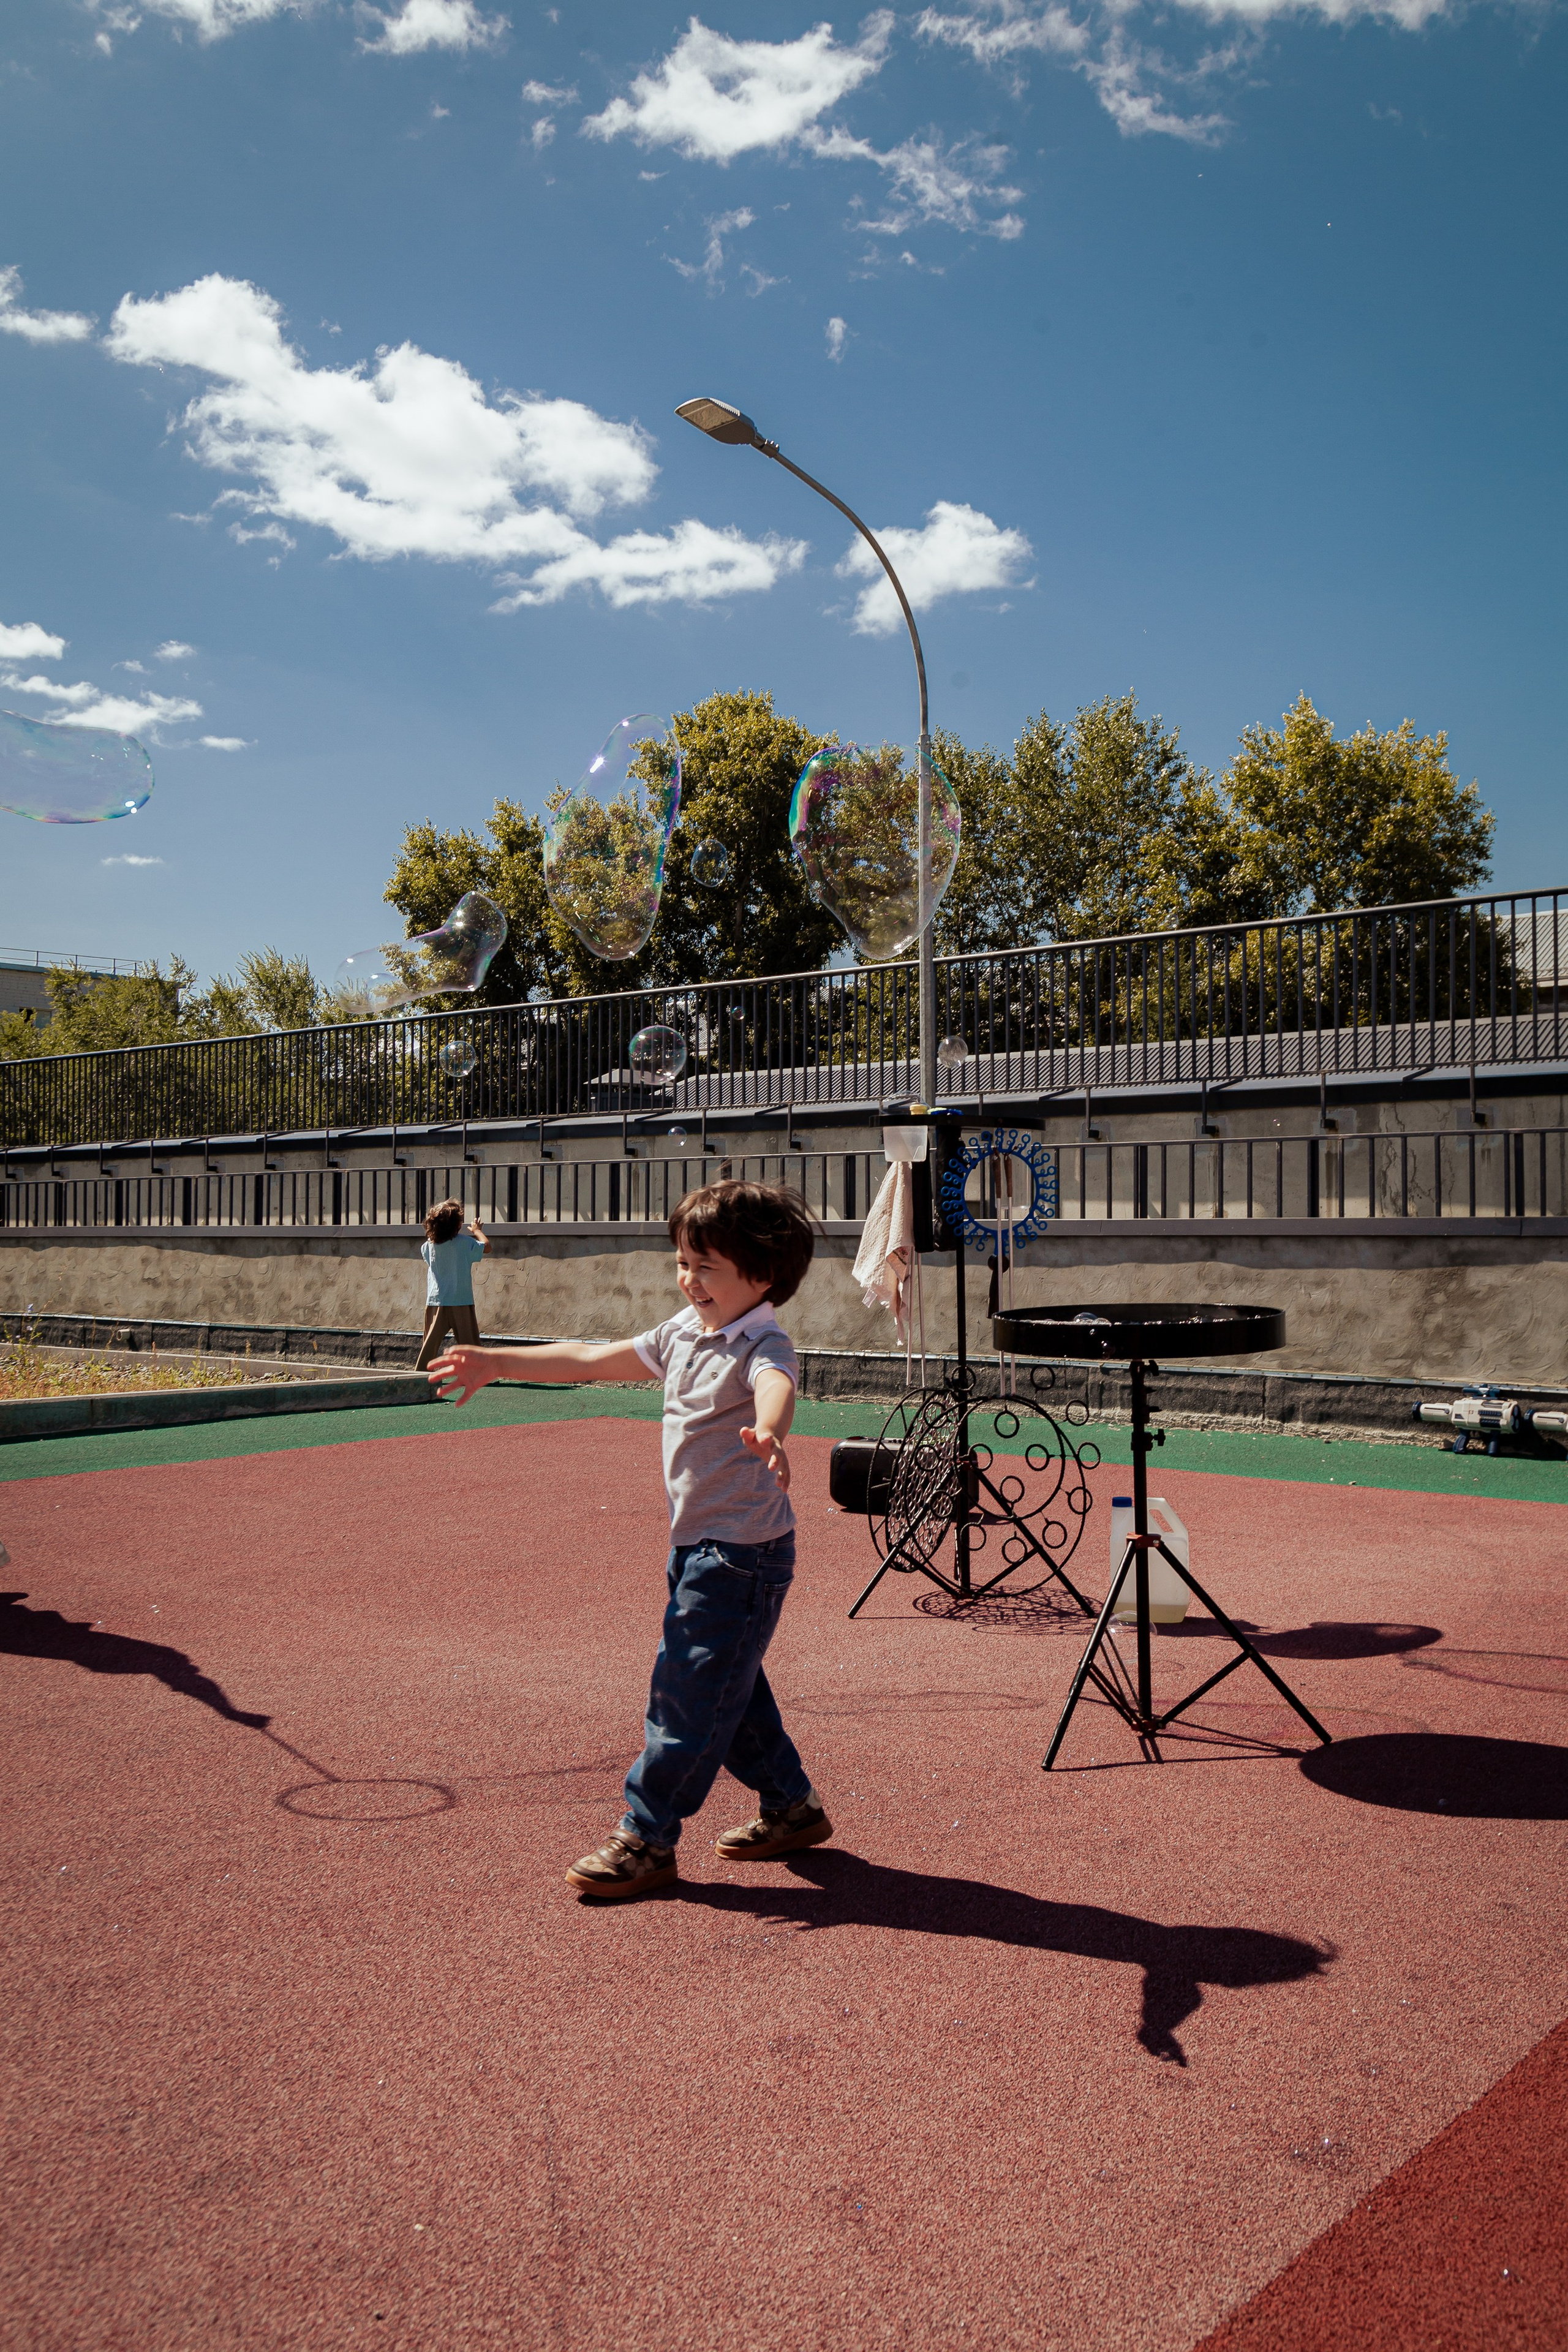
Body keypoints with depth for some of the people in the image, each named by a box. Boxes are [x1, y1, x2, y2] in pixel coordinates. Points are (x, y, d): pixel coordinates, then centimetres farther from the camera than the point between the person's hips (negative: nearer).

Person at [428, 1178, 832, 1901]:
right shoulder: (682, 1334, 8)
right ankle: (792, 1806, 34)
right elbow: (590, 1360, 15)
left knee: (689, 1691, -4)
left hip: (743, 1552, -9)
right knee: (730, 1688, 19)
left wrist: (767, 1432, -67)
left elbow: (775, 1387, -43)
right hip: (696, 1544, 9)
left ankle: (646, 1840, 7)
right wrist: (494, 1363, 15)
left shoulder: (762, 1346, -19)